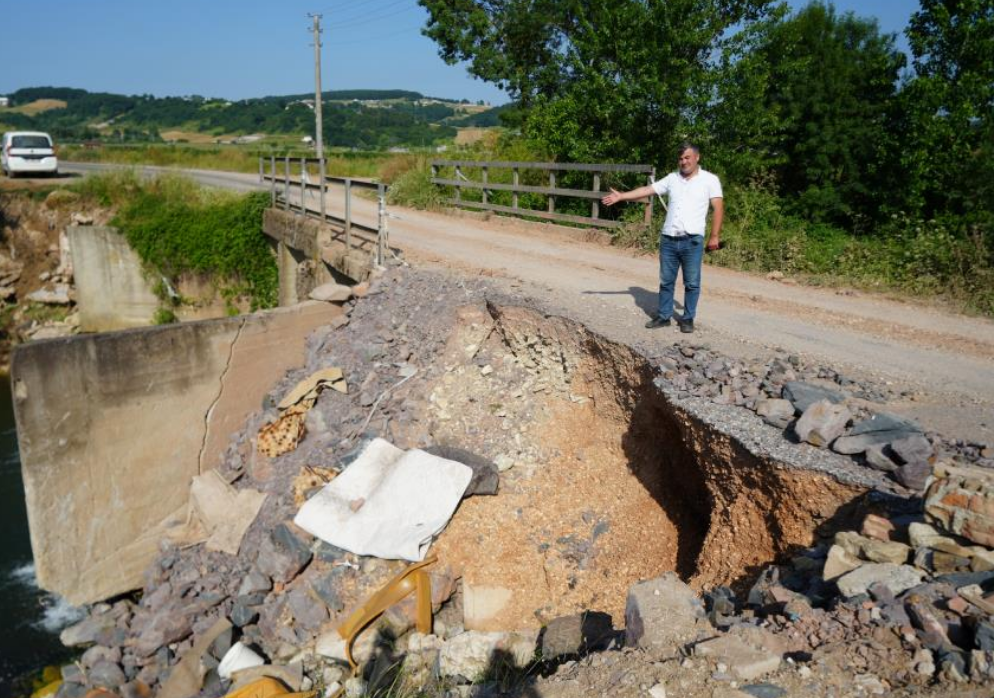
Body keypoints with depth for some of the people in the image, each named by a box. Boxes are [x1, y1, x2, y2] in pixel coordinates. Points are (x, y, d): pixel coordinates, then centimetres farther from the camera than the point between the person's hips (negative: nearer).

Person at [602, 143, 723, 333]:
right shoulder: (672, 178, 10)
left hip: (692, 241, -3)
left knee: (692, 283, 4)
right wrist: (621, 196, -1)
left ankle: (688, 319, 15)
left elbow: (718, 208, -4)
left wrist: (714, 236, -10)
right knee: (666, 281, 9)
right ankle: (663, 316, 19)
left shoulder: (710, 180, 0)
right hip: (668, 240, 4)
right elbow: (647, 190, 7)